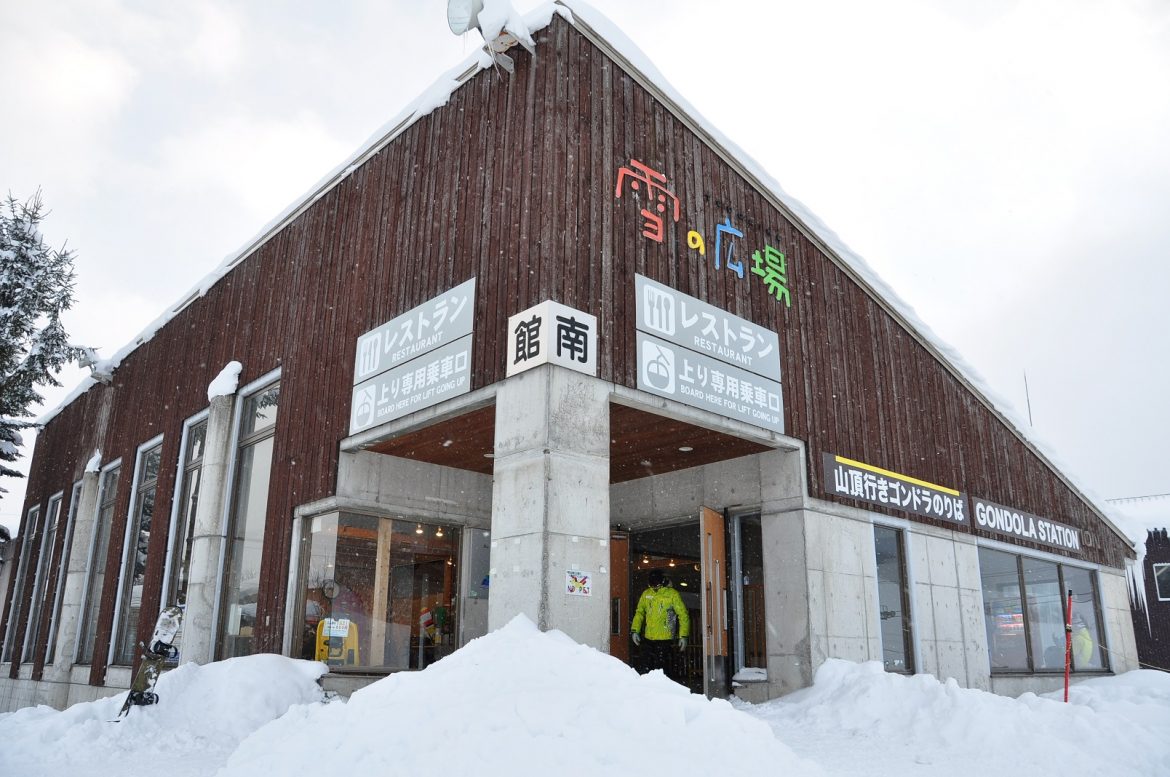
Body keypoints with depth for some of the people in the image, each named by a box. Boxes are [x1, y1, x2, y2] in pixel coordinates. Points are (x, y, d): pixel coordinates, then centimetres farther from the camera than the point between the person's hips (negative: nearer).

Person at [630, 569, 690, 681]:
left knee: (663, 669, -6)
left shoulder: (672, 594, -5)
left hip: (665, 639, -5)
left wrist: (683, 636, -9)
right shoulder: (646, 594, 8)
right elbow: (639, 613, 16)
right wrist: (635, 630, 5)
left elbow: (683, 615, -4)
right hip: (648, 638, 5)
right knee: (648, 667, 9)